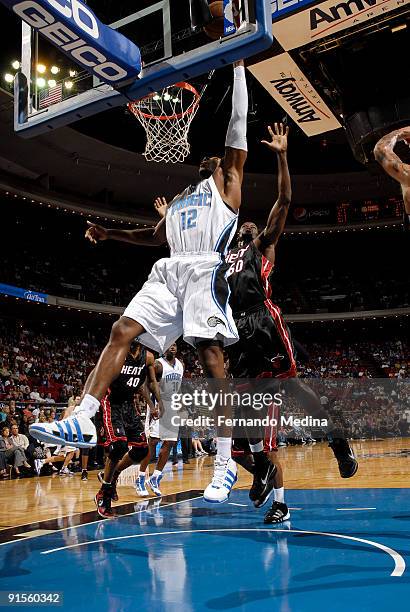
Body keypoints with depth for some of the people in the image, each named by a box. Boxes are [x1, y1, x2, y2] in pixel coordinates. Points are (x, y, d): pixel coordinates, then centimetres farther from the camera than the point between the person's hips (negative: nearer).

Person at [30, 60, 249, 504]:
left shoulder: (226, 180, 17)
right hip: (168, 271, 7)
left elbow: (238, 123, 12)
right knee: (121, 332, -10)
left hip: (204, 270, -7)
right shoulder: (181, 198, 34)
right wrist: (111, 233, 33)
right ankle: (82, 421, -13)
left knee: (211, 358, -16)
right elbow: (157, 237, 40)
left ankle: (225, 464, -13)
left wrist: (237, 67, 15)